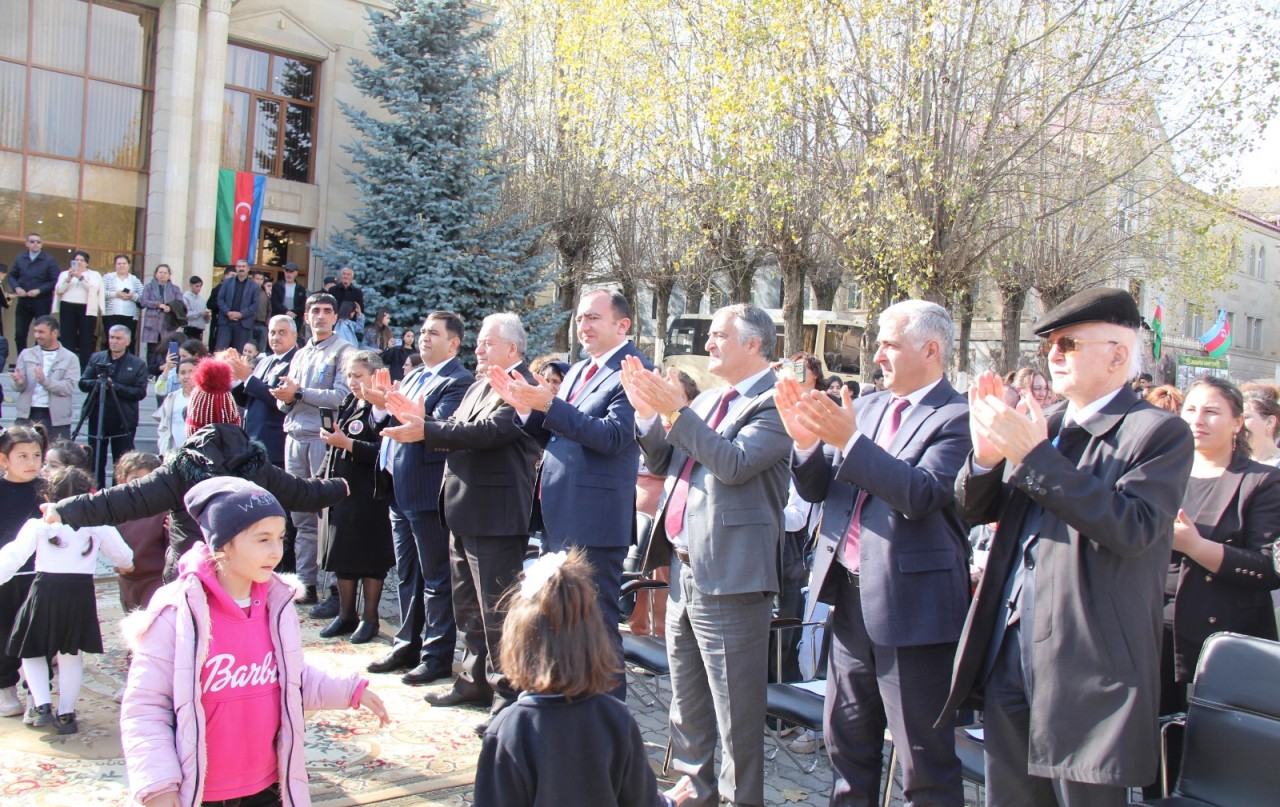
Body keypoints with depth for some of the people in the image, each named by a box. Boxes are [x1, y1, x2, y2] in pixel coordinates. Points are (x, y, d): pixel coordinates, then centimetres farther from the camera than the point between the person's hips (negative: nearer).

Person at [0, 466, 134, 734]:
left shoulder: (38, 525, -3)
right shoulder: (98, 525, 2)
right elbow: (123, 555, 10)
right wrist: (125, 566, 32)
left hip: (45, 592, -1)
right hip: (81, 593, 1)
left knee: (32, 652, 19)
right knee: (71, 657, 14)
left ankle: (42, 706, 8)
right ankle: (66, 714, 17)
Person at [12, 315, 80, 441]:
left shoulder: (70, 358, 3)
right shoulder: (26, 354, 12)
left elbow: (69, 387, -8)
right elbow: (19, 387, 7)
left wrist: (45, 381, -23)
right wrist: (19, 382, -16)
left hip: (56, 418, -2)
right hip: (28, 415, 2)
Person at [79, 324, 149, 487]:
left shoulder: (138, 364, 0)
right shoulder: (95, 358, 9)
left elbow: (140, 392, -9)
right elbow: (83, 383, 5)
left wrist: (115, 386, -18)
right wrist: (97, 383, -16)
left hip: (123, 422, -3)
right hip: (97, 420, 3)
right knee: (96, 463, 9)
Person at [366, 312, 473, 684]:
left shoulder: (458, 382, -12)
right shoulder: (412, 378, 17)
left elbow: (439, 427, -24)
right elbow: (394, 423, 17)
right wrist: (383, 405, -3)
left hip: (428, 493, -9)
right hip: (401, 491, 9)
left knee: (436, 577, 0)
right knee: (406, 574, 18)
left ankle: (438, 655, 9)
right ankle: (408, 645, 30)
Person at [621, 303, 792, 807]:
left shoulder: (773, 403, -11)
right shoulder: (708, 401, 14)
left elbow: (735, 463, -25)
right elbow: (663, 462, 15)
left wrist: (675, 411, -24)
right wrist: (646, 410, 0)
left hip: (729, 574, -9)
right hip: (684, 569, 9)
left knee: (734, 709, 1)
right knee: (686, 700, 21)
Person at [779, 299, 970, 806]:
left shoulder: (955, 418, -11)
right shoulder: (864, 408, 10)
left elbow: (921, 495, -25)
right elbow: (815, 489, 7)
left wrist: (849, 440, -29)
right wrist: (807, 440, -12)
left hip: (911, 606, -7)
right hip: (852, 597, 7)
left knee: (925, 763, 6)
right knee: (847, 745, 20)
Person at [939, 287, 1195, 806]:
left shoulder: (1159, 433, -7)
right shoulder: (1044, 427, 12)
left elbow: (1132, 528, -23)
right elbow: (974, 509, 10)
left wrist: (1034, 456, -25)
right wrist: (987, 456, -11)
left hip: (1087, 664, -6)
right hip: (1009, 652, 6)